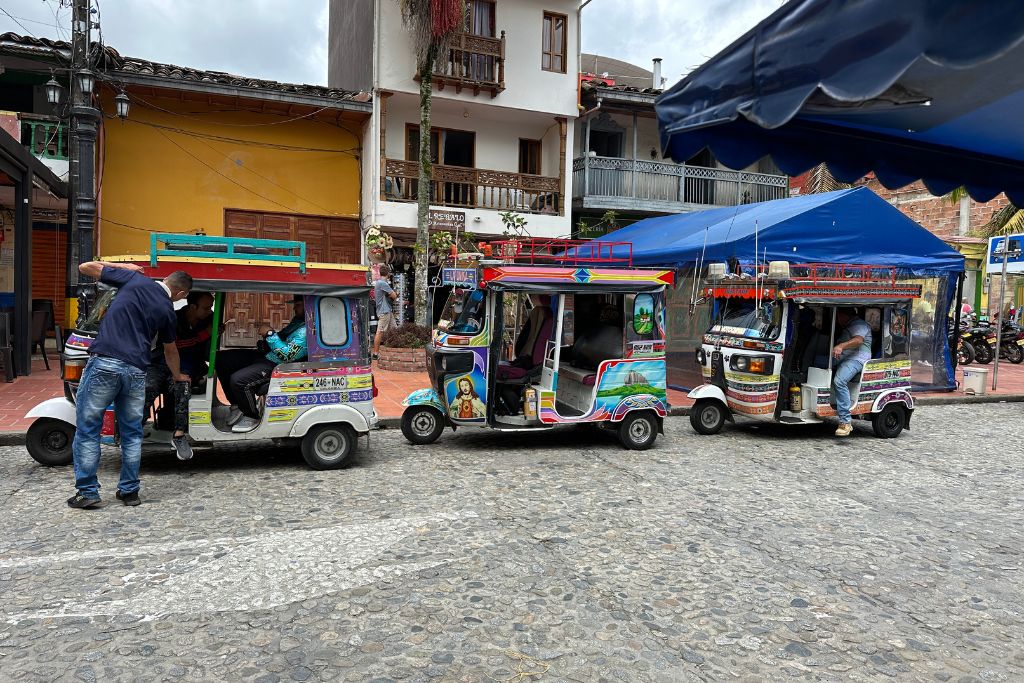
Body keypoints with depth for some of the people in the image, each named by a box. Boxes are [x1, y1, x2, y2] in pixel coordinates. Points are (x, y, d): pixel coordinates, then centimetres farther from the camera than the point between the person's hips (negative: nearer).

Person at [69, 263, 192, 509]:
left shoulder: (134, 279, 6)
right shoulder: (167, 311, 12)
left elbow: (85, 267, 14)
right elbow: (170, 351, 26)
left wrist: (123, 266, 27)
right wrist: (178, 377, 43)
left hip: (104, 363, -2)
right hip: (136, 371, 2)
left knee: (87, 429, 8)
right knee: (131, 433, 15)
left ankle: (87, 492, 10)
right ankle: (129, 491, 19)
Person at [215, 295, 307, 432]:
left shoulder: (306, 331, -22)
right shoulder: (298, 320, 11)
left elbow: (287, 355, -27)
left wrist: (270, 334, -21)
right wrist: (269, 335, 7)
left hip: (276, 365, -11)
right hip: (265, 354, 11)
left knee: (238, 380, -28)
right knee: (221, 359, 7)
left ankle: (253, 417, -2)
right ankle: (236, 405, 15)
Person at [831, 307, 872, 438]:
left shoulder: (859, 324, 0)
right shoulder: (848, 327, 33)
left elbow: (859, 340, -21)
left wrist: (841, 346, -35)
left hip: (856, 359, -11)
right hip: (844, 361, 11)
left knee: (839, 381, -33)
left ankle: (845, 421, -36)